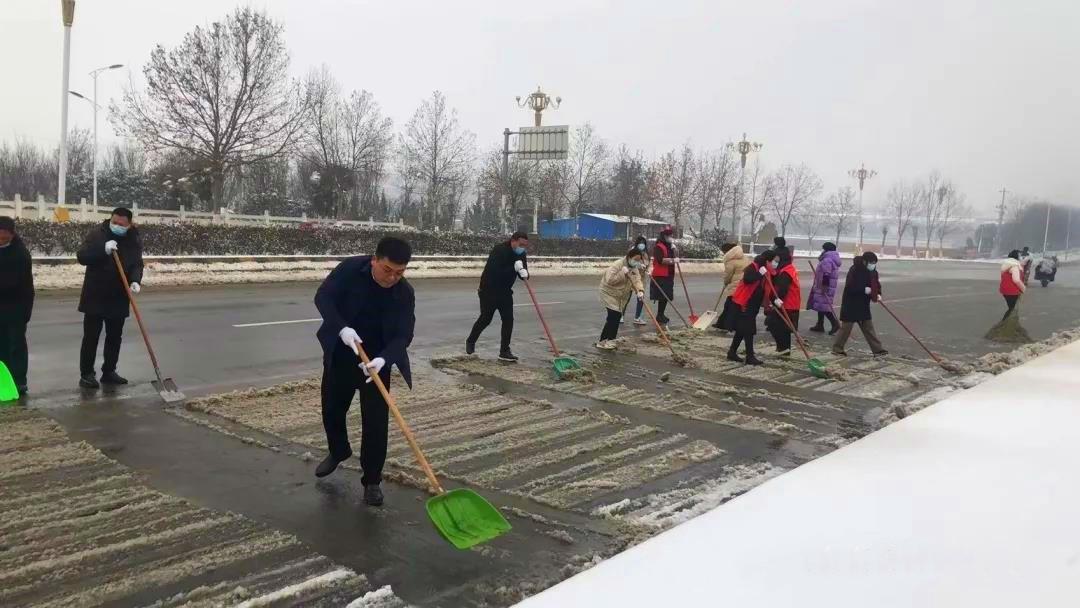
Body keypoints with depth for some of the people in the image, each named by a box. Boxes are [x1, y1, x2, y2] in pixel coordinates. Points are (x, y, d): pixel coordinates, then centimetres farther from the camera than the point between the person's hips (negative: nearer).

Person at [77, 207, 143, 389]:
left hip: (119, 298, 4)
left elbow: (137, 264, -2)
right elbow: (82, 256, -14)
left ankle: (109, 372, 22)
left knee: (115, 337, 11)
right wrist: (104, 249, -29)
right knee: (91, 337, -1)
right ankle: (86, 374, 6)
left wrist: (135, 280, -22)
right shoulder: (97, 234, -8)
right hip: (95, 296, -4)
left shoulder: (134, 240, 2)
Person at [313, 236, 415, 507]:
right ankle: (338, 452, 46)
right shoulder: (350, 269, -18)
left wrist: (383, 359, -39)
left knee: (376, 421, -5)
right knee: (332, 410, 17)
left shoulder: (405, 294, -17)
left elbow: (403, 335, -20)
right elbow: (323, 297, -19)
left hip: (376, 360, -1)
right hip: (340, 355, 1)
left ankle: (372, 480, 8)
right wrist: (342, 328, -35)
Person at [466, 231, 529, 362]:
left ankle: (504, 351, 1)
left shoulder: (521, 254, -3)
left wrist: (524, 273, -27)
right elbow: (495, 272, -34)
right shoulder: (499, 250, -25)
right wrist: (514, 268, -37)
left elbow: (523, 275, -2)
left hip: (505, 291, 6)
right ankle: (470, 341, 30)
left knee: (508, 319, -4)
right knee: (485, 319, 5)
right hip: (489, 290, -6)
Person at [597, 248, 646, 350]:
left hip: (620, 296, 8)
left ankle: (609, 340, 20)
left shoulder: (635, 268, 0)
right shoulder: (618, 264, -24)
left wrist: (640, 291, -33)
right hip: (609, 293, -8)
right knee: (613, 316, -16)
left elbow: (637, 280, -13)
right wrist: (622, 273, -36)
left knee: (617, 316, 9)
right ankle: (603, 341, -12)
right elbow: (609, 280, -32)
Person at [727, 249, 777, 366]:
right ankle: (750, 357, -8)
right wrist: (760, 273, -31)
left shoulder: (767, 271, 12)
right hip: (743, 303, -9)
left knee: (742, 329, 14)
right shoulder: (753, 267, -16)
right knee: (748, 330, -9)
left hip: (753, 305, 9)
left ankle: (732, 352, 23)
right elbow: (747, 279, -34)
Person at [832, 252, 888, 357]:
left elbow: (876, 284, 14)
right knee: (846, 327, 0)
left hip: (863, 305, 7)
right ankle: (837, 348, 12)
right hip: (851, 305, -7)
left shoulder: (872, 272, 4)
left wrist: (878, 294, -4)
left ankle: (877, 349, 13)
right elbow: (850, 287, -25)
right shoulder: (854, 270, -20)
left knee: (869, 327, 10)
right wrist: (865, 290, -27)